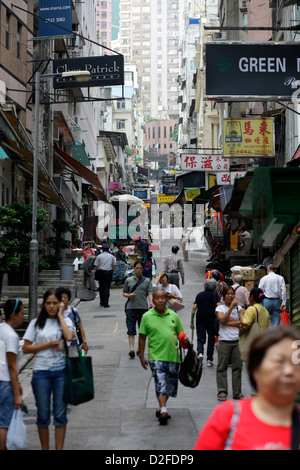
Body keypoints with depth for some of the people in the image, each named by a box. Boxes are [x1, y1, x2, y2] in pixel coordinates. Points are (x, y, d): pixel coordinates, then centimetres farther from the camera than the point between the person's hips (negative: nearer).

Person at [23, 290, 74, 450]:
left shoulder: (65, 321, 5)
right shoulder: (36, 323, 5)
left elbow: (69, 337, -17)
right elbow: (26, 348, 1)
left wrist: (60, 316, -8)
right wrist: (48, 344, -8)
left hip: (61, 371, 0)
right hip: (41, 372, 0)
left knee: (60, 415, 2)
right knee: (43, 416, 6)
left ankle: (59, 448, 10)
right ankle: (45, 448, 17)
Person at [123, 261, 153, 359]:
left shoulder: (147, 281, 9)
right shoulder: (128, 280, 11)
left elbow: (150, 293, 0)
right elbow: (124, 293, 15)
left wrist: (151, 302, -18)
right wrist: (129, 295, -7)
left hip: (143, 307, 0)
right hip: (131, 307, 0)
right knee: (131, 329, -8)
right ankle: (131, 349, -13)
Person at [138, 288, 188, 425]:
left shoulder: (173, 316, 9)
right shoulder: (147, 317, 0)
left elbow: (180, 333, 17)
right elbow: (142, 337, 4)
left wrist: (184, 340, -6)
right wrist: (142, 356, 1)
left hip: (173, 356, 4)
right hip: (156, 356, -4)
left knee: (170, 384, 12)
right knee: (160, 383, -15)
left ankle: (161, 408, 27)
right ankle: (163, 410, -19)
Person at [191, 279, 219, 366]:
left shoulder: (199, 295, 12)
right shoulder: (215, 295, 5)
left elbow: (194, 308, 5)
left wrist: (192, 321, 7)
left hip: (200, 318, 1)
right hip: (212, 318, -1)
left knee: (200, 338, 5)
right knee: (211, 338, 9)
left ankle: (200, 352, -24)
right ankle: (209, 360, 8)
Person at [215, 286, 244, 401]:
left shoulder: (238, 308, 12)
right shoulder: (220, 308, 5)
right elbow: (222, 320, -12)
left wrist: (230, 323, -9)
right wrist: (231, 307, -15)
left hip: (237, 341, 2)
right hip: (224, 341, -2)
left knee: (237, 367, 3)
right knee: (222, 367, -3)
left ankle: (237, 393, 10)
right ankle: (222, 393, 1)